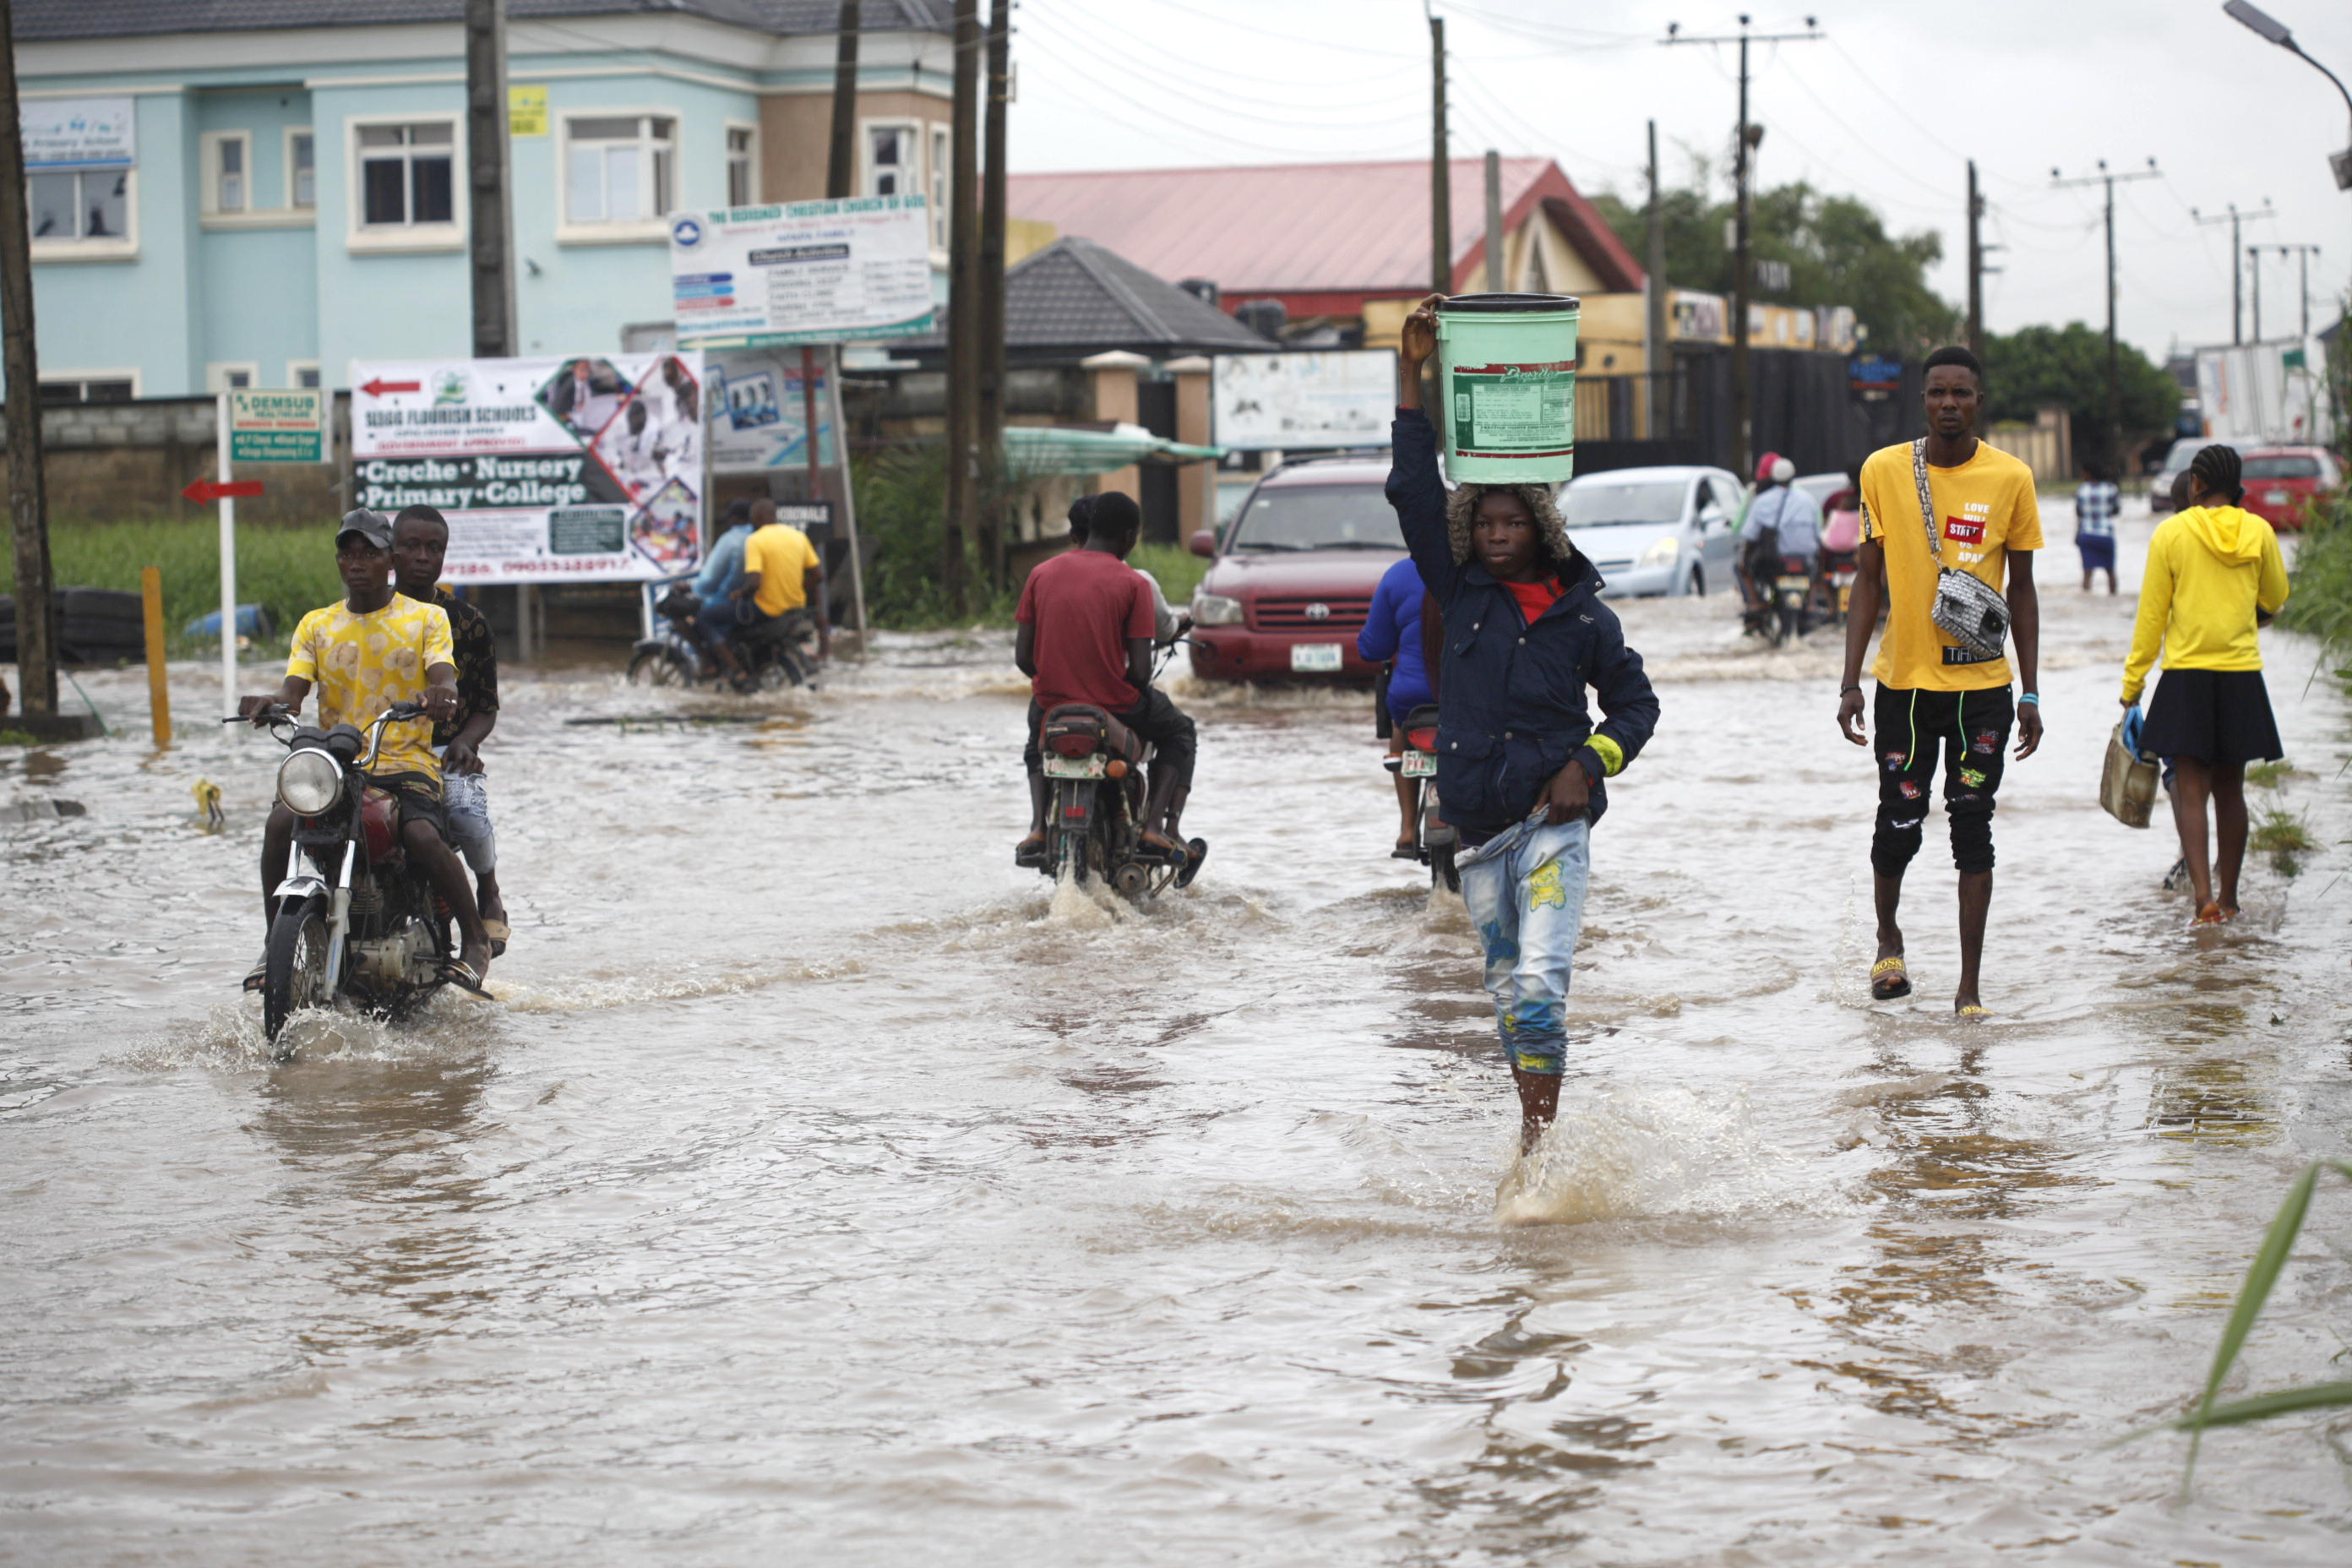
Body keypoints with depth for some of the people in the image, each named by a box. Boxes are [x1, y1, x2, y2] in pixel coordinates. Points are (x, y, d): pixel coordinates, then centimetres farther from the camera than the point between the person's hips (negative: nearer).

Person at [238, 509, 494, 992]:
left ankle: (475, 940, -13)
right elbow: (294, 689, 3)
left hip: (407, 762, -3)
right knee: (281, 821, -26)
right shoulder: (316, 624, 16)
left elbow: (443, 676, -7)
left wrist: (442, 695, -33)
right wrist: (270, 703, -22)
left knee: (422, 835, -32)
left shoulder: (427, 618, 9)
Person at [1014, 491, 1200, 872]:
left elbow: (1022, 657, 2)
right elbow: (1140, 670, -11)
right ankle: (1159, 825, 11)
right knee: (1179, 733, 28)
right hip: (1116, 704, -3)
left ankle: (1037, 826, 17)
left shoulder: (1042, 573, 1)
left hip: (1052, 700, 3)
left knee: (1037, 741, 39)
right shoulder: (1132, 583, -8)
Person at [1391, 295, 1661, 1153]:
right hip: (1479, 821, 3)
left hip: (1552, 819, -3)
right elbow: (1413, 490, -2)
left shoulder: (1582, 615, 0)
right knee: (1507, 989, 11)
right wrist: (1413, 373, -6)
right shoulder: (1462, 593, 4)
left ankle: (1535, 1146, -16)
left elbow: (1636, 702, 11)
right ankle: (1536, 1137, 22)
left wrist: (1591, 763, -7)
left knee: (1541, 980, -16)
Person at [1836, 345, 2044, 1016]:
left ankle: (1969, 987, 5)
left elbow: (2021, 590, 6)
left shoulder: (2011, 478, 0)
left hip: (1982, 684, 0)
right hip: (1903, 680, 0)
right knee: (1897, 827, 2)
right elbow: (1868, 580, 4)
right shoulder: (1884, 471, 0)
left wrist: (2030, 694, 4)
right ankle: (1888, 940, 31)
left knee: (1973, 829, -1)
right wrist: (1850, 683, -1)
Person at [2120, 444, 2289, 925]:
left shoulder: (2171, 533, -6)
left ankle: (2203, 895, -19)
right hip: (2242, 676, 3)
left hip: (2186, 677, -2)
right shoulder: (2258, 532, 1)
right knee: (2230, 790, 13)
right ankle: (2228, 898, 20)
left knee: (2191, 790, -4)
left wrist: (2131, 687, 2)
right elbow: (2274, 600, 16)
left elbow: (2150, 616, -4)